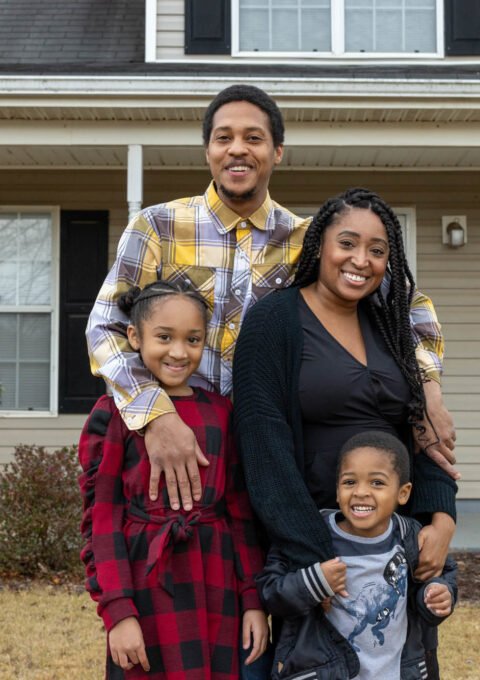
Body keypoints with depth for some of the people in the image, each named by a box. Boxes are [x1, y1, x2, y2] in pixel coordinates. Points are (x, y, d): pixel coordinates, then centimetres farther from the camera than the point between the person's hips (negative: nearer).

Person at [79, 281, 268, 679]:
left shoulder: (221, 412, 7)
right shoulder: (114, 413, -3)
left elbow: (240, 512, 8)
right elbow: (102, 521, -6)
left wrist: (253, 600, 3)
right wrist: (118, 611, -13)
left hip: (215, 586, 3)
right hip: (147, 586, -3)